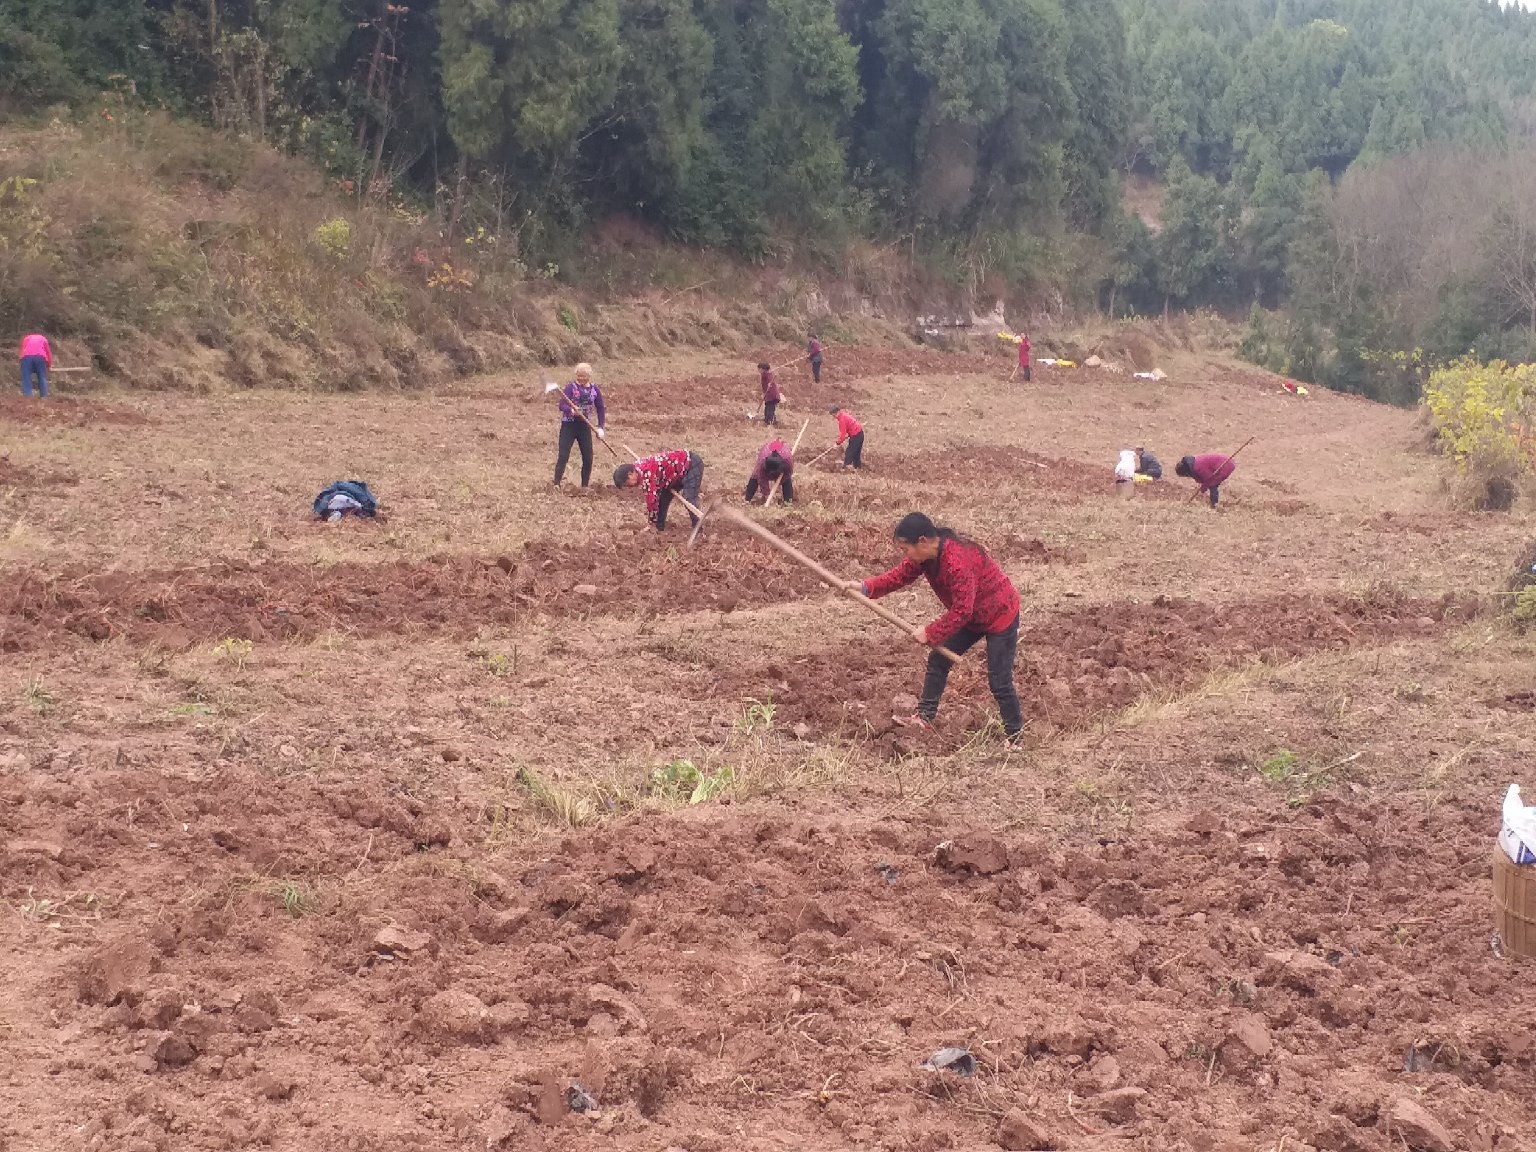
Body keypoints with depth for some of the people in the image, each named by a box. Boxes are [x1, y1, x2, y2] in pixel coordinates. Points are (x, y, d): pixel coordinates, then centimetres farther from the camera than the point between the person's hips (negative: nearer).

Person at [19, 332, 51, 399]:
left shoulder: (26, 338, 34)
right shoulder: (43, 339, 33)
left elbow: (23, 350, 29)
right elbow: (48, 352, 33)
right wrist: (49, 365, 44)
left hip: (27, 356, 0)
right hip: (40, 356, 0)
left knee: (26, 378, 0)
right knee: (42, 378, 7)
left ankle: (27, 396, -11)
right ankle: (44, 396, 1)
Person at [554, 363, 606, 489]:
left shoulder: (595, 390, 2)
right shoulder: (570, 387, -9)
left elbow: (601, 409, 9)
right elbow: (562, 405, -20)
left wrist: (601, 427, 0)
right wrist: (571, 410, -41)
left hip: (584, 426, 4)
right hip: (569, 425, -4)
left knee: (588, 458, 4)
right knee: (563, 456, -10)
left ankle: (585, 485, 16)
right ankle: (556, 484, -7)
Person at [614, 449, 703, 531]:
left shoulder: (646, 473, -28)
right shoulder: (640, 467, 4)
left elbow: (652, 499, -25)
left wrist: (653, 521, -11)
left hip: (692, 464, -10)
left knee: (689, 499, -20)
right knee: (663, 496, 11)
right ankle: (660, 527, 19)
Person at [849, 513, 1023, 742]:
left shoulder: (958, 562, -37)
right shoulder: (926, 554, -10)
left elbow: (962, 610, -34)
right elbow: (901, 575, -2)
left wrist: (930, 634, -26)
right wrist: (866, 588, -15)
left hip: (1000, 616, -9)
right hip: (970, 617, 9)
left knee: (999, 682, -4)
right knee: (938, 661, 8)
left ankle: (1015, 737, 9)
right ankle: (925, 717, 19)